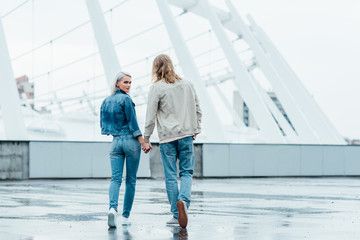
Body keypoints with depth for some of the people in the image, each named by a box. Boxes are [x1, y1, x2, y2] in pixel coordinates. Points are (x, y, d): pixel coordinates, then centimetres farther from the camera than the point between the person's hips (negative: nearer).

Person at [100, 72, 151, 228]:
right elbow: (133, 122, -13)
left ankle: (112, 207, -28)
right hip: (131, 141, -4)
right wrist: (143, 142, -10)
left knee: (115, 178, -2)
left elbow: (103, 124, 15)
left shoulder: (106, 101, 10)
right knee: (131, 180, 6)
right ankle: (126, 216, 8)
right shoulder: (126, 99, -9)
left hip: (115, 142, 4)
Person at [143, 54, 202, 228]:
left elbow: (150, 116, -6)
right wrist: (195, 130, 21)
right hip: (186, 135, 3)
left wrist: (146, 139, 2)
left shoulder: (157, 87, -5)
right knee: (186, 172, 9)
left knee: (170, 176, 4)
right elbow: (197, 110, 13)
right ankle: (184, 200, -19)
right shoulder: (187, 84, 9)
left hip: (167, 137, -3)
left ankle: (176, 215, 5)